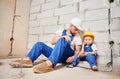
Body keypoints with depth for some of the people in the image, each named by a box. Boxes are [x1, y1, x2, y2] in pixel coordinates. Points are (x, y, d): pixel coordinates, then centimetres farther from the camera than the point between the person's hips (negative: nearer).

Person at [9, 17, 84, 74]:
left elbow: (78, 50, 1)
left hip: (67, 56, -3)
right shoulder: (61, 31, 12)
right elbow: (53, 41, -1)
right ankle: (28, 60, -34)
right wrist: (62, 37, -17)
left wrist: (73, 57, -19)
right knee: (40, 44, -10)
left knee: (62, 41, -32)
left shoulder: (77, 36, 7)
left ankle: (49, 64, -52)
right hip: (57, 55, 4)